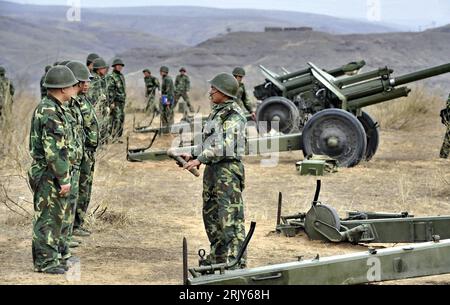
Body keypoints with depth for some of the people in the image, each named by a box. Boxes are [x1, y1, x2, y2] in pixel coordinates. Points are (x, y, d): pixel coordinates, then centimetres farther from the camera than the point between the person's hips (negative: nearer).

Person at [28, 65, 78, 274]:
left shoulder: (50, 108, 12)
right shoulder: (50, 112, -21)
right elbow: (53, 151, -24)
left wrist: (64, 175, 22)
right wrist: (63, 179, -21)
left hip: (52, 174, 10)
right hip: (48, 174, -10)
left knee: (55, 215, 19)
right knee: (46, 217, -2)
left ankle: (57, 250, 30)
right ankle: (45, 262, 6)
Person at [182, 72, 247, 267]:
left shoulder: (233, 116, -12)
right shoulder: (216, 113, 15)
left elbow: (224, 146, -21)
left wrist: (200, 160, -20)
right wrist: (193, 156, 12)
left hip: (227, 170, -10)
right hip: (212, 169, 10)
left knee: (230, 219, -9)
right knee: (210, 215, 14)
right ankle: (218, 260, 25)